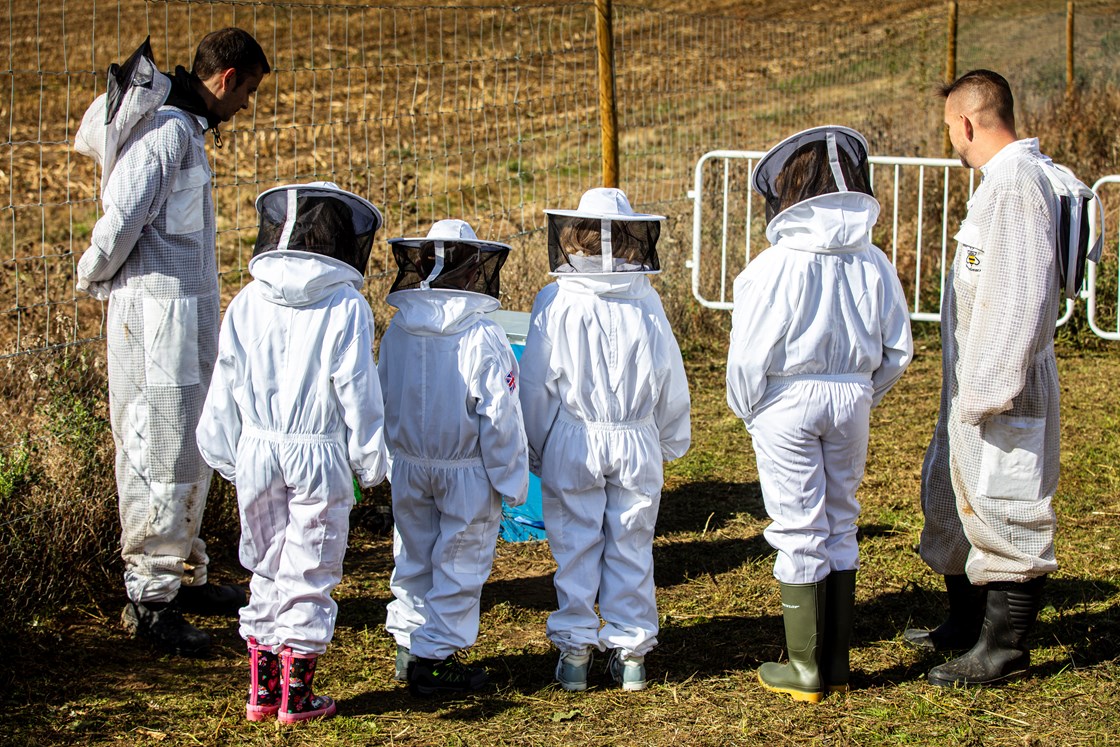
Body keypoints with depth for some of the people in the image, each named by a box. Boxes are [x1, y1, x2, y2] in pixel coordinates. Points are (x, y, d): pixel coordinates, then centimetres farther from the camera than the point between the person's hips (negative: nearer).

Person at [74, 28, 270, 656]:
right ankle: (149, 598, 1)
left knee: (192, 452, 16)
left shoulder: (186, 129, 16)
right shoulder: (167, 129, -16)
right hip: (157, 310, -10)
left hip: (191, 315, 10)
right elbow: (122, 219, -21)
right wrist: (94, 280, -6)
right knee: (162, 457, -5)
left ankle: (186, 576, 27)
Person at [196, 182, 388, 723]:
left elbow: (225, 387, 6)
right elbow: (358, 392, -8)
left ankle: (262, 688, 20)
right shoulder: (346, 307, -10)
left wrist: (227, 456, 17)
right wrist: (370, 461, 2)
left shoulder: (247, 302, 1)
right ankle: (296, 695, 10)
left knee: (267, 567, 16)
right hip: (320, 456, -4)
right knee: (309, 572, 6)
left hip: (257, 452, 4)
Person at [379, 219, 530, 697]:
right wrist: (511, 479, -4)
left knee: (413, 558, 18)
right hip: (466, 473, -4)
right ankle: (434, 660, 8)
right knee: (459, 565, 7)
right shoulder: (483, 337, -19)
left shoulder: (397, 331, -5)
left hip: (408, 466, 5)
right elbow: (499, 415, -15)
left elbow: (381, 401, 6)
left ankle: (408, 647, 28)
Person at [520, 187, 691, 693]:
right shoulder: (646, 303, -3)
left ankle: (575, 650, 10)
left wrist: (534, 449, 10)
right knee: (632, 547, 10)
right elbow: (670, 380, 5)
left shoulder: (555, 302, -9)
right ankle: (631, 651, 15)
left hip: (572, 443, -2)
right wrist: (671, 443, 20)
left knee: (575, 549, 7)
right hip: (637, 443, 2)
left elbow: (536, 384, -4)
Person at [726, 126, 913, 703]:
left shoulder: (776, 265, -16)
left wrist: (748, 410, 2)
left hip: (788, 401, -4)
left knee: (799, 532, 4)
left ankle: (805, 670, 11)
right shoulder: (872, 262, -2)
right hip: (852, 397, 4)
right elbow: (898, 348, 3)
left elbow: (751, 355, -15)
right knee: (841, 526, 15)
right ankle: (837, 664, 21)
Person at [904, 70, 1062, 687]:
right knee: (953, 494, 20)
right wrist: (971, 384, 18)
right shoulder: (1001, 179, 14)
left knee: (1002, 504, -3)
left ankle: (1005, 646, 5)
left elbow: (1018, 294, -24)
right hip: (974, 382, 11)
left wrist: (989, 387, -24)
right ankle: (968, 621, 33)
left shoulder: (1016, 181, -19)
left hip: (1004, 383, -11)